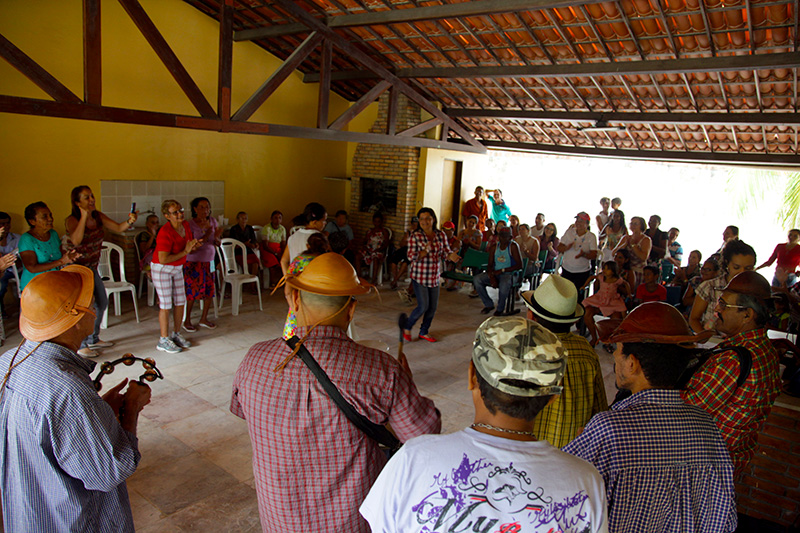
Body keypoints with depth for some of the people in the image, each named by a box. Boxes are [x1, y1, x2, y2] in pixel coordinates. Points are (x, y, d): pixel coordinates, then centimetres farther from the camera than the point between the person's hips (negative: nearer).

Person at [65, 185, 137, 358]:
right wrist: (84, 216, -33)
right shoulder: (72, 220, -18)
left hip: (92, 268, 8)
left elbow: (117, 228, -2)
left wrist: (129, 221, -23)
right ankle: (80, 345, 4)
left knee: (102, 303, 16)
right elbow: (76, 241, -35)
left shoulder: (97, 216, 1)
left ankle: (93, 339, 32)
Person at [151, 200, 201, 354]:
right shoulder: (165, 232, -26)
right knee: (166, 305, -4)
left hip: (177, 268, 8)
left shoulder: (185, 225, -3)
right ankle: (163, 340, 6)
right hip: (161, 269, -7)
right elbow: (163, 259, -31)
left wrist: (194, 246, -12)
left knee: (180, 302, 9)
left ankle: (176, 334, 23)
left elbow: (188, 247, 12)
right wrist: (185, 251, -28)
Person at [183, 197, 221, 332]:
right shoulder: (190, 225, -13)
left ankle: (204, 319, 23)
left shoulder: (212, 221, 3)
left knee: (210, 289, 7)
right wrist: (205, 237, -26)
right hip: (194, 262, -5)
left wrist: (216, 237, -17)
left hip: (209, 261, 5)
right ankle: (187, 321, 15)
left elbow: (218, 244, 6)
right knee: (193, 291, -1)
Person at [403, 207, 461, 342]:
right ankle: (407, 327, 17)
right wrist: (425, 252, -30)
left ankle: (424, 331, 28)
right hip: (420, 276, -5)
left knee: (433, 306, 9)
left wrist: (451, 256, -21)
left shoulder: (441, 235, 3)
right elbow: (411, 257, -13)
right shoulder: (415, 236, -9)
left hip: (434, 276, 5)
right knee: (423, 306, -7)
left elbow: (446, 251, 3)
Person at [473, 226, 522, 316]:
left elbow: (519, 265, -11)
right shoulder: (494, 247, 9)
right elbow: (490, 265, 8)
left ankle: (500, 309, -13)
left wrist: (502, 270, -17)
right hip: (495, 273, 5)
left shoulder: (513, 246, -6)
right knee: (476, 279, -18)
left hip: (508, 273, -5)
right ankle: (489, 304, -3)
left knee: (504, 284, -40)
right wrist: (491, 276, -14)